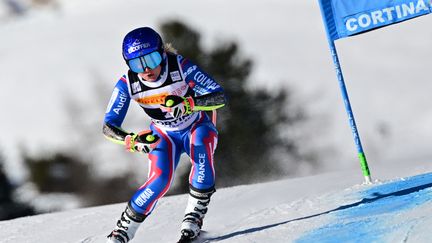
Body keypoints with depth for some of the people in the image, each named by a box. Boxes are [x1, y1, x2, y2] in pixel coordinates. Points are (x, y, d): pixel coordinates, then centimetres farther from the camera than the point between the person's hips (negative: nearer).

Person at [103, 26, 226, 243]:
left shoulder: (181, 67, -31)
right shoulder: (127, 84, -25)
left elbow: (220, 97, -32)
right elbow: (108, 126, -24)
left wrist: (188, 103, -51)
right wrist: (133, 141, -45)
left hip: (197, 128, -1)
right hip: (164, 134, 1)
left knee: (201, 153, -34)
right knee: (160, 180, -23)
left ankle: (194, 217, -19)